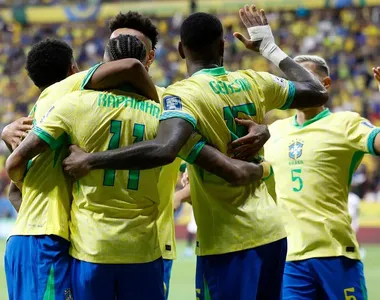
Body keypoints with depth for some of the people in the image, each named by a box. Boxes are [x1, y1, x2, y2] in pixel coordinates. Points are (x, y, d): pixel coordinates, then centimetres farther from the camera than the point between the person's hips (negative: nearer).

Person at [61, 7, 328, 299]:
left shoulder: (184, 94, -14)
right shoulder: (254, 82, 5)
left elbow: (163, 150, -32)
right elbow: (317, 93, 19)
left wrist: (89, 161, -24)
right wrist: (271, 49, 29)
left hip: (228, 242, -6)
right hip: (271, 231, 6)